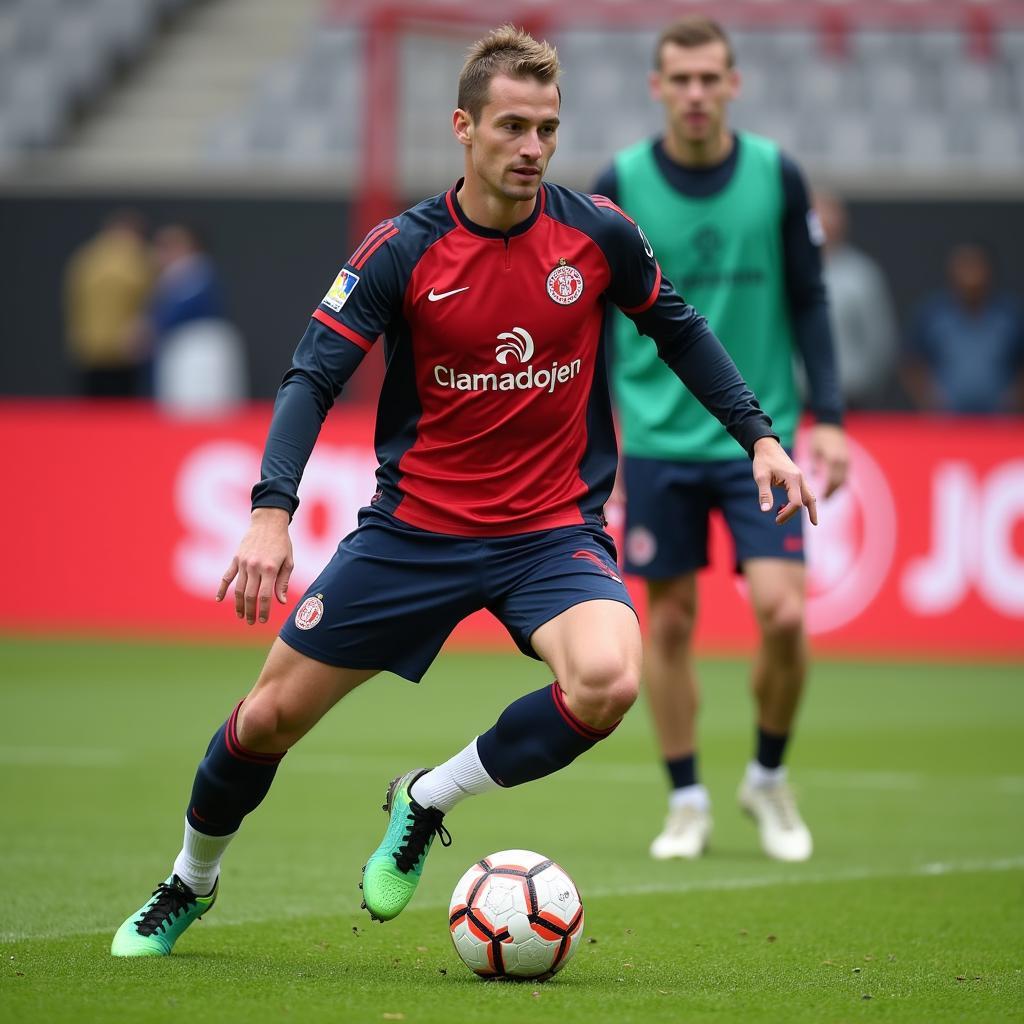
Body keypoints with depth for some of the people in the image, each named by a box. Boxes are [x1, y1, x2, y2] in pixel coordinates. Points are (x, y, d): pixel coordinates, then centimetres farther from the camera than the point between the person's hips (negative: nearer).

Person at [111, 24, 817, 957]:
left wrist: (758, 435, 7)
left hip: (553, 528, 0)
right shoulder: (404, 249, -11)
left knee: (608, 680, -30)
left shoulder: (599, 233, -6)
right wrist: (273, 511, -25)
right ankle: (190, 886, 34)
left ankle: (425, 803, -4)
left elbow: (676, 327, 13)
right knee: (271, 715, 3)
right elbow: (313, 379, -11)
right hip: (414, 524, 0)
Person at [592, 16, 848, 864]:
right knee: (669, 622, 2)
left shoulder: (777, 177, 0)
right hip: (658, 438, 0)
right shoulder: (619, 186, -2)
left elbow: (809, 302, 5)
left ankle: (769, 777, 13)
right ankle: (687, 802, 16)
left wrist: (828, 415, -3)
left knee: (783, 613, -10)